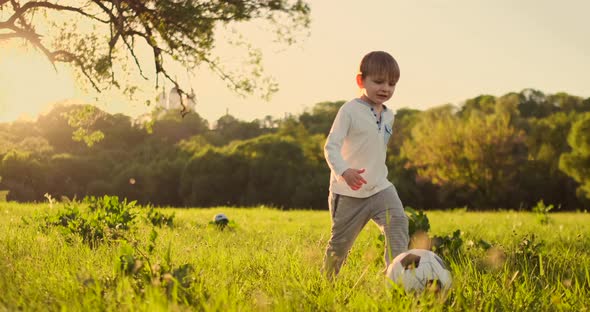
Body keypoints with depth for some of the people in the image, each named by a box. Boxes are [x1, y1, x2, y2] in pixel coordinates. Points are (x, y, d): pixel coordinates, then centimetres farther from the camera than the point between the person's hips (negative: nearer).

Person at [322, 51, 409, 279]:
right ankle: (327, 280, 29)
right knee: (340, 242, 6)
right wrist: (343, 171, -38)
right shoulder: (350, 110, -13)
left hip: (380, 188, 5)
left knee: (398, 222, -20)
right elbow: (331, 146, -21)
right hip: (348, 192, -5)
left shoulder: (388, 115, 9)